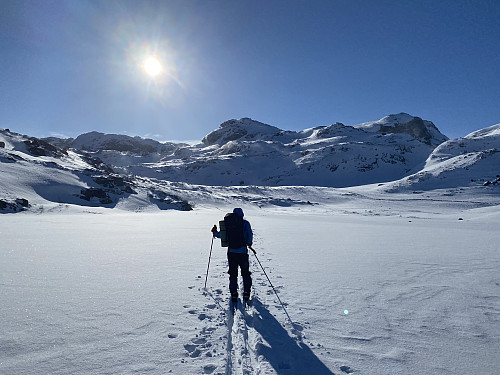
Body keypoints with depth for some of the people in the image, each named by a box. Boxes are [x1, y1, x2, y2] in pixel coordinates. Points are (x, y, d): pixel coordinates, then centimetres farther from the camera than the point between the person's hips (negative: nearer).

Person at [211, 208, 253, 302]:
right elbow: (250, 235, -10)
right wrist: (249, 243, 9)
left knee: (233, 273, 15)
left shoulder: (227, 223, 2)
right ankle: (246, 293, 16)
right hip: (242, 252, -2)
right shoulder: (245, 223, -3)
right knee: (245, 273, 14)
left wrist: (215, 232, 25)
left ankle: (234, 294, 16)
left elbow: (221, 235, 5)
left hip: (231, 252, 2)